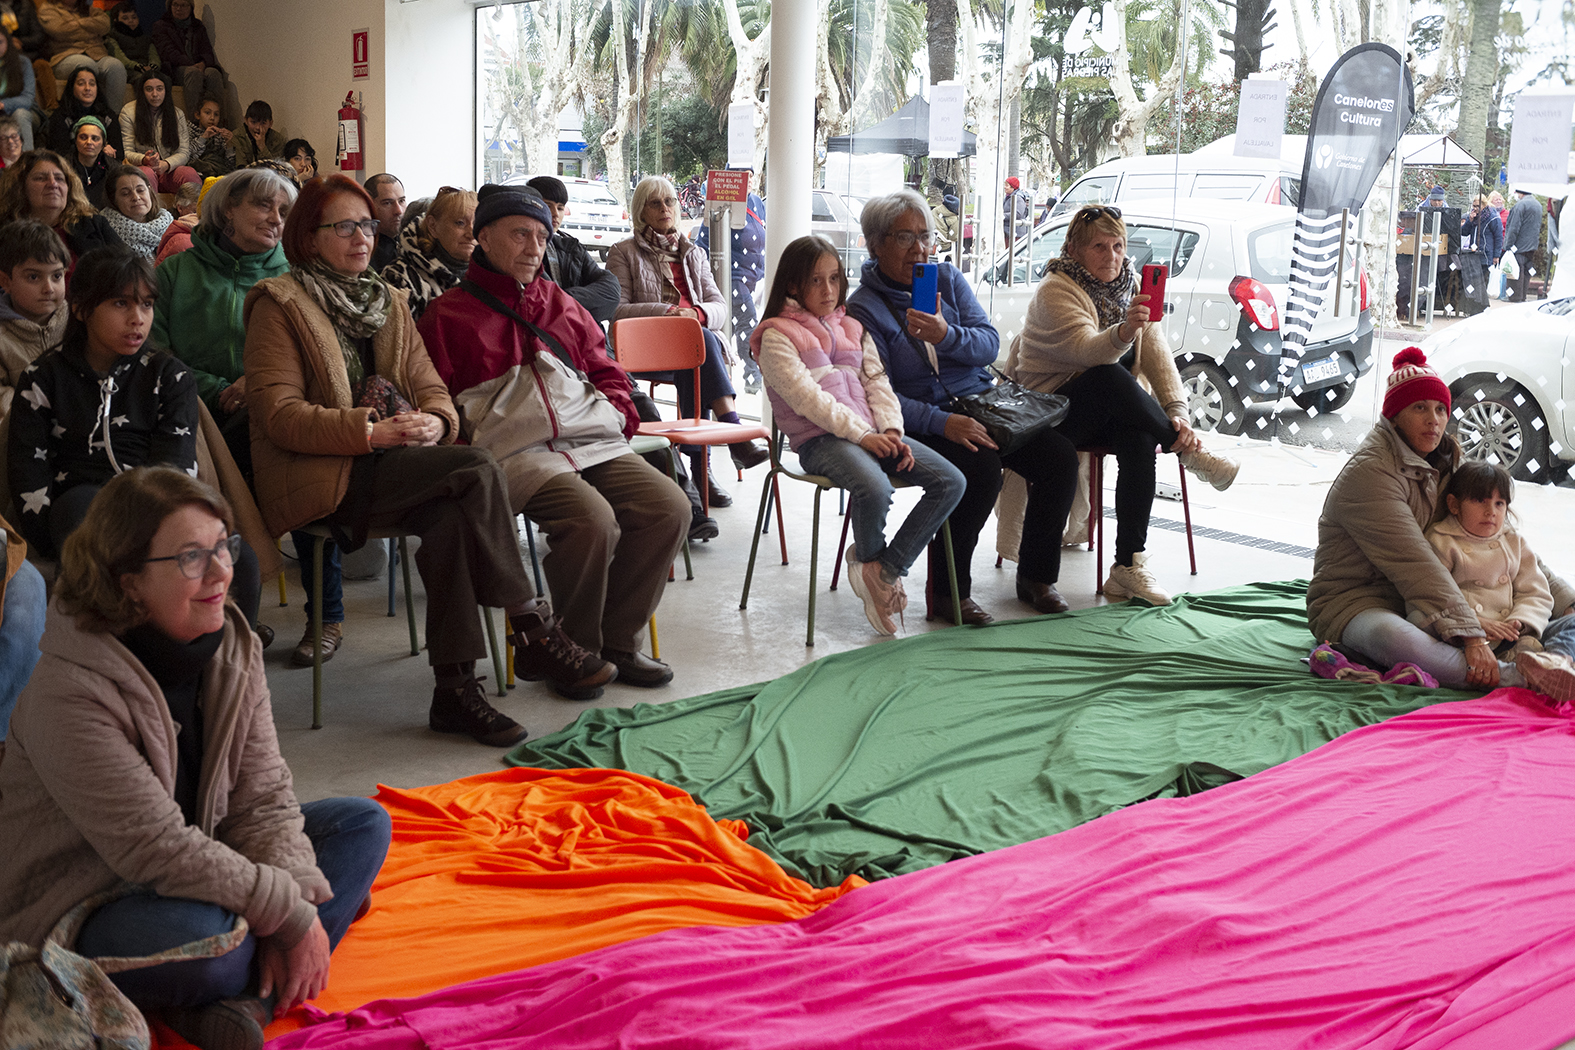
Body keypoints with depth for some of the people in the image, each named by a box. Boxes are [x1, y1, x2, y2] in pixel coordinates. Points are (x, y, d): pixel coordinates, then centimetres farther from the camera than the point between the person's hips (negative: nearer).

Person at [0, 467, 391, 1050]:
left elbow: (263, 795, -6)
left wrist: (297, 907, -22)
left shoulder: (233, 647, -5)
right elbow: (158, 850, -29)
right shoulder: (66, 696, -27)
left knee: (364, 823, 0)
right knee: (197, 936, -39)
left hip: (197, 869, 8)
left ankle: (247, 996, -20)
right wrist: (291, 915, -26)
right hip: (82, 908, -8)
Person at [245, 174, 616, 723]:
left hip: (396, 466, 6)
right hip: (323, 475, -6)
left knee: (451, 518, -31)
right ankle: (535, 634, -22)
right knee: (477, 469, -28)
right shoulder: (279, 305, 1)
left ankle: (455, 688, -28)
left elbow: (429, 384, 16)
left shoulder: (388, 302, 22)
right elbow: (278, 415, -9)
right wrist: (372, 432, -21)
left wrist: (437, 421, -10)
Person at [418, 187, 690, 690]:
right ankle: (575, 649, -9)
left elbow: (604, 369, 31)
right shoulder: (448, 316, 10)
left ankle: (617, 640, -2)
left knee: (669, 508, -17)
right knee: (593, 521, -32)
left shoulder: (561, 305, 26)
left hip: (594, 443, 6)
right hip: (518, 454, -6)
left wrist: (617, 413, 11)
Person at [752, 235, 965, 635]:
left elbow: (877, 382, 14)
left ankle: (884, 570, -10)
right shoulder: (777, 335, 1)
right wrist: (860, 434, -19)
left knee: (951, 481, -12)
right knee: (875, 489, -36)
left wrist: (892, 432, -5)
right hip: (819, 439, -7)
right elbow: (806, 396, -11)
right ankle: (868, 556, -1)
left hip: (871, 432, 7)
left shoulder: (852, 328, 23)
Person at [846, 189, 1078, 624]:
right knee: (981, 465, -34)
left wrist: (946, 336, -21)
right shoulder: (863, 308, -5)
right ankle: (946, 592, -19)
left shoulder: (948, 278, 11)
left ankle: (1036, 576, 3)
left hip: (979, 402, 6)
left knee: (1060, 456, -14)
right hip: (921, 421, -6)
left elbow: (989, 344, 1)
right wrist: (943, 422, -27)